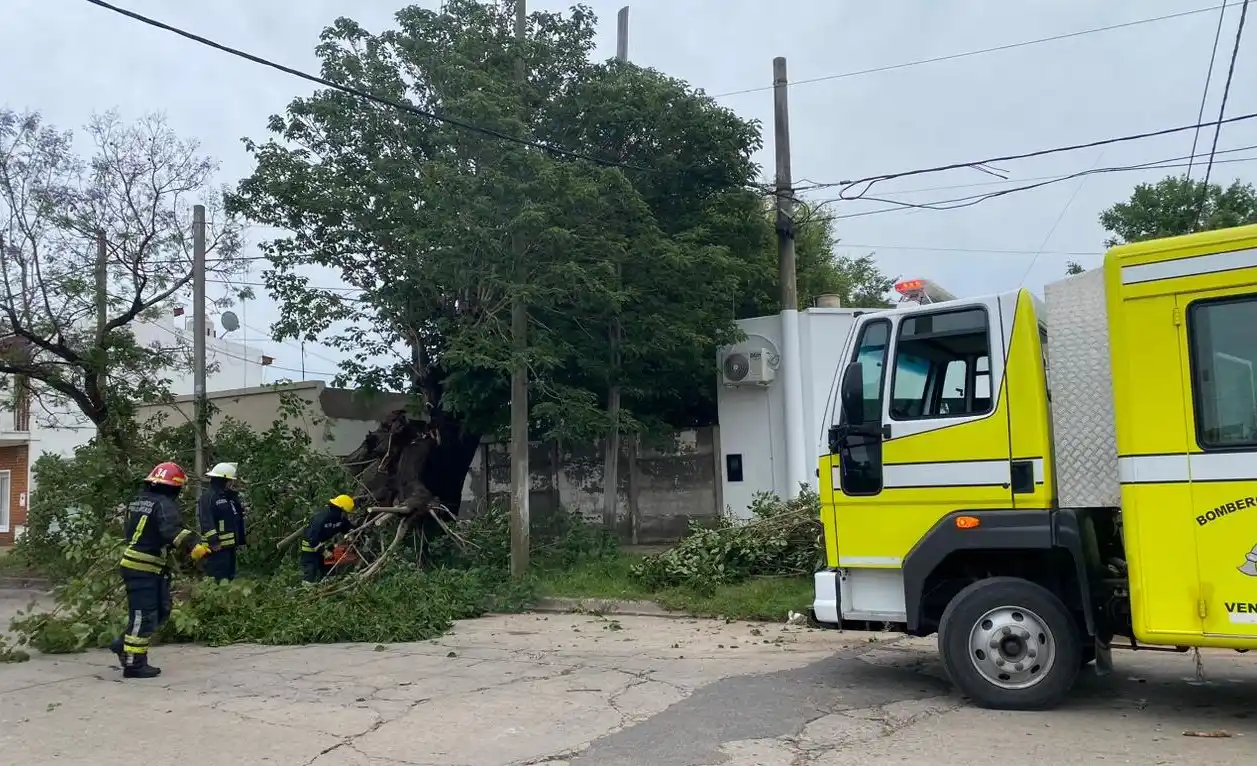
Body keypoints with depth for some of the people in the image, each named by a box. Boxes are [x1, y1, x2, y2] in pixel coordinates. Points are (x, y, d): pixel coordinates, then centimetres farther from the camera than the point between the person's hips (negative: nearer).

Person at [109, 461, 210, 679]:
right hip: (144, 569, -10)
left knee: (160, 610, 17)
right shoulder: (163, 504, -16)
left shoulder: (138, 501, 13)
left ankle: (124, 644, 23)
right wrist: (193, 544, -45)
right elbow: (172, 530, -35)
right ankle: (134, 663, 1)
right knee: (144, 615, -4)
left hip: (134, 563, 10)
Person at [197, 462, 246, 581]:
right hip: (217, 547, -10)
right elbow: (206, 521, -21)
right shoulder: (208, 496, -11)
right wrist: (213, 541, -26)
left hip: (229, 545, 10)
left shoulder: (229, 497, 20)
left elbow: (237, 519, 25)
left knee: (229, 576, 15)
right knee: (217, 579, -11)